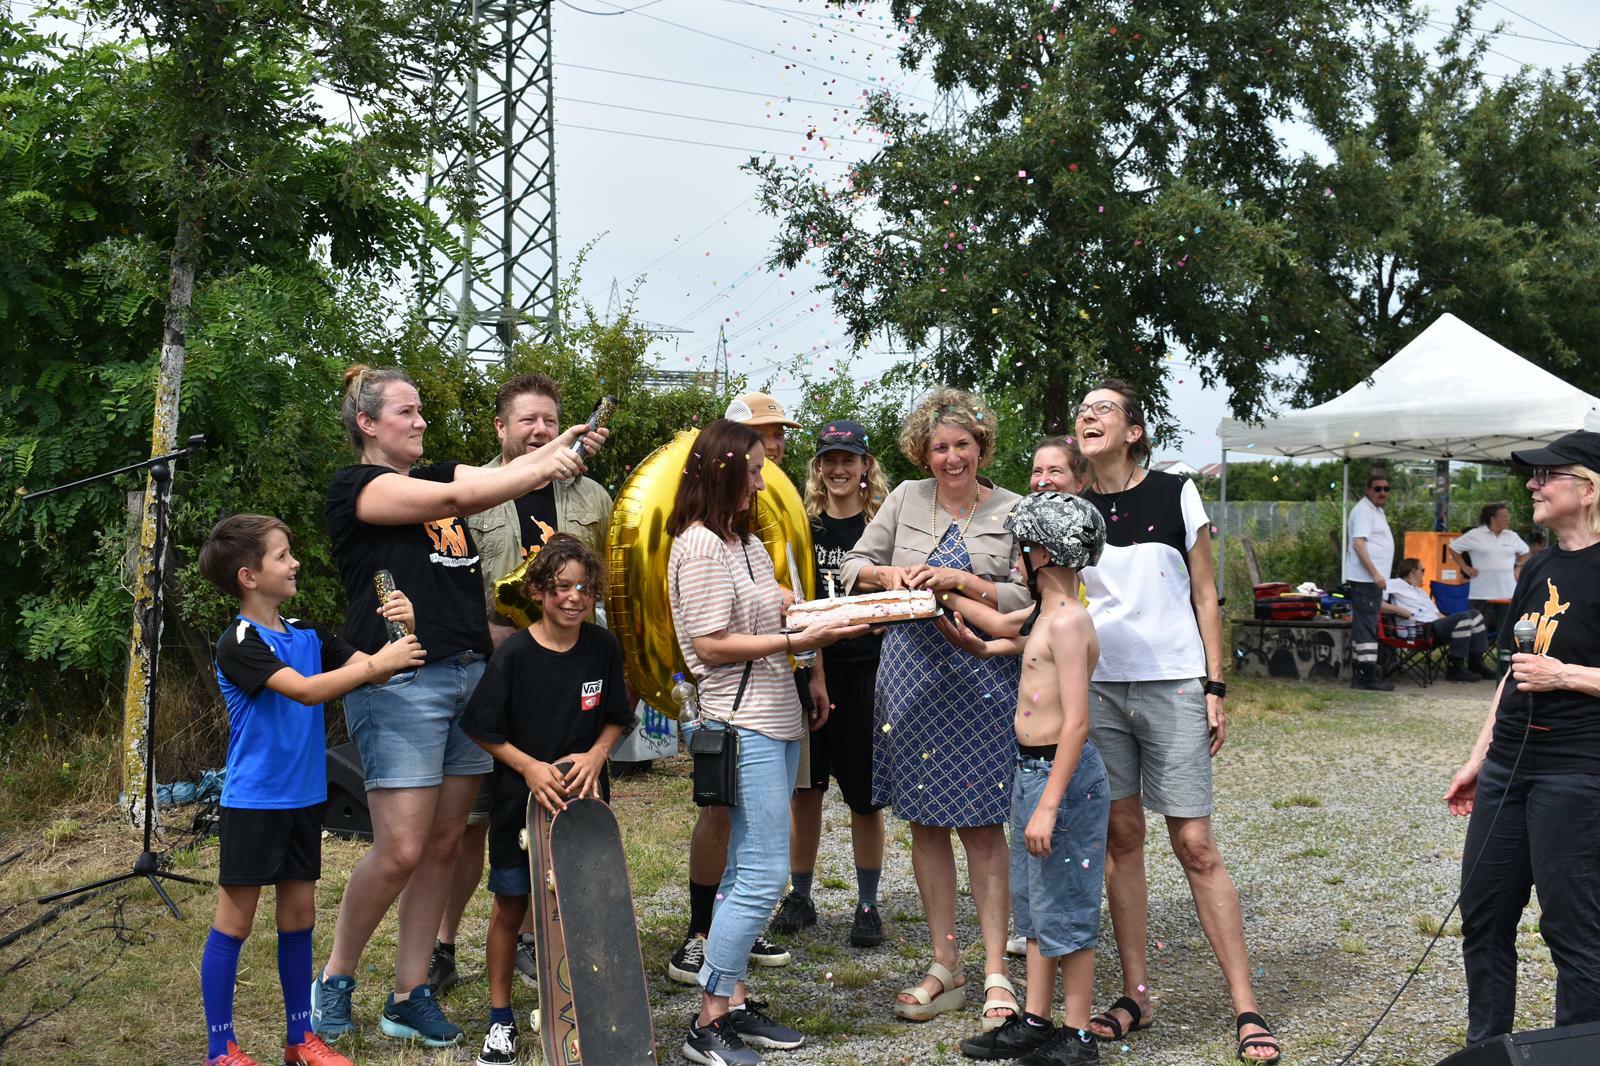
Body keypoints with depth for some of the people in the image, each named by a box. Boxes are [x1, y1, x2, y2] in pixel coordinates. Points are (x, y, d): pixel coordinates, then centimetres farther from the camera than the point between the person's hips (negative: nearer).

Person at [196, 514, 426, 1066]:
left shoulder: (308, 635, 8)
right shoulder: (238, 643, -14)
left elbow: (370, 671, 3)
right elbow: (305, 689, -26)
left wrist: (401, 629, -14)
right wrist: (375, 664, -27)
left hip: (303, 797, 7)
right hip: (252, 800, -7)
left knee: (299, 915, 12)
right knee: (235, 920, 2)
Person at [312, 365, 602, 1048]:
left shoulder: (438, 473, 19)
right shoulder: (355, 487, -4)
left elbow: (498, 475, 4)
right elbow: (458, 497, -14)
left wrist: (564, 446, -12)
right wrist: (546, 467, -14)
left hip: (469, 675, 7)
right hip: (400, 680, -7)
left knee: (444, 844, 7)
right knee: (400, 850, -9)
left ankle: (409, 996, 17)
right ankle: (333, 980, 12)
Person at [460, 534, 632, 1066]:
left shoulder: (603, 647, -4)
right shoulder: (514, 653, -14)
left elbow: (615, 719, 6)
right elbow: (484, 729, -9)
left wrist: (595, 754, -11)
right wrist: (530, 767, -19)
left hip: (584, 796, 2)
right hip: (521, 799, -2)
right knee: (511, 906, 9)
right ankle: (500, 1019, 22)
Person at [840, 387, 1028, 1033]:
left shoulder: (1011, 512, 0)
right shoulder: (906, 499, 8)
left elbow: (1026, 600, -6)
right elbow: (856, 564, 11)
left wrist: (961, 580, -17)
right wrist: (888, 575, -9)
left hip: (982, 680, -3)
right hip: (912, 675, 3)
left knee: (982, 826, -2)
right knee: (925, 823, 7)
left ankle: (996, 974, 7)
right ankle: (944, 969, 18)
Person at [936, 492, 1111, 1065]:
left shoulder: (1068, 621, -20)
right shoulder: (1045, 615, 9)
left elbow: (1076, 722, -25)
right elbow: (1003, 627, 33)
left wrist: (1048, 806, -26)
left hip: (1061, 774, -10)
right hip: (1030, 769, 10)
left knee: (1064, 910, 0)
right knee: (1033, 906, 17)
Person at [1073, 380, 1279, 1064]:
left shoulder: (1176, 495, 0)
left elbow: (1204, 596, 2)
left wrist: (1215, 688, -4)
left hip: (1173, 686, -3)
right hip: (1098, 687, 3)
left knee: (1196, 846, -5)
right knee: (1121, 838, 6)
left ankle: (1245, 1008, 1)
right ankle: (1135, 996, 15)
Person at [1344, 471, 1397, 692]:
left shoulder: (1376, 510, 20)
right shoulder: (1363, 510, -12)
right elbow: (1358, 543, -21)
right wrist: (1375, 573, -24)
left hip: (1372, 578, 10)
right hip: (1365, 578, -10)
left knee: (1364, 625, 12)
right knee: (1366, 626, -11)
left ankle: (1359, 674, 17)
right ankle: (1367, 676, -12)